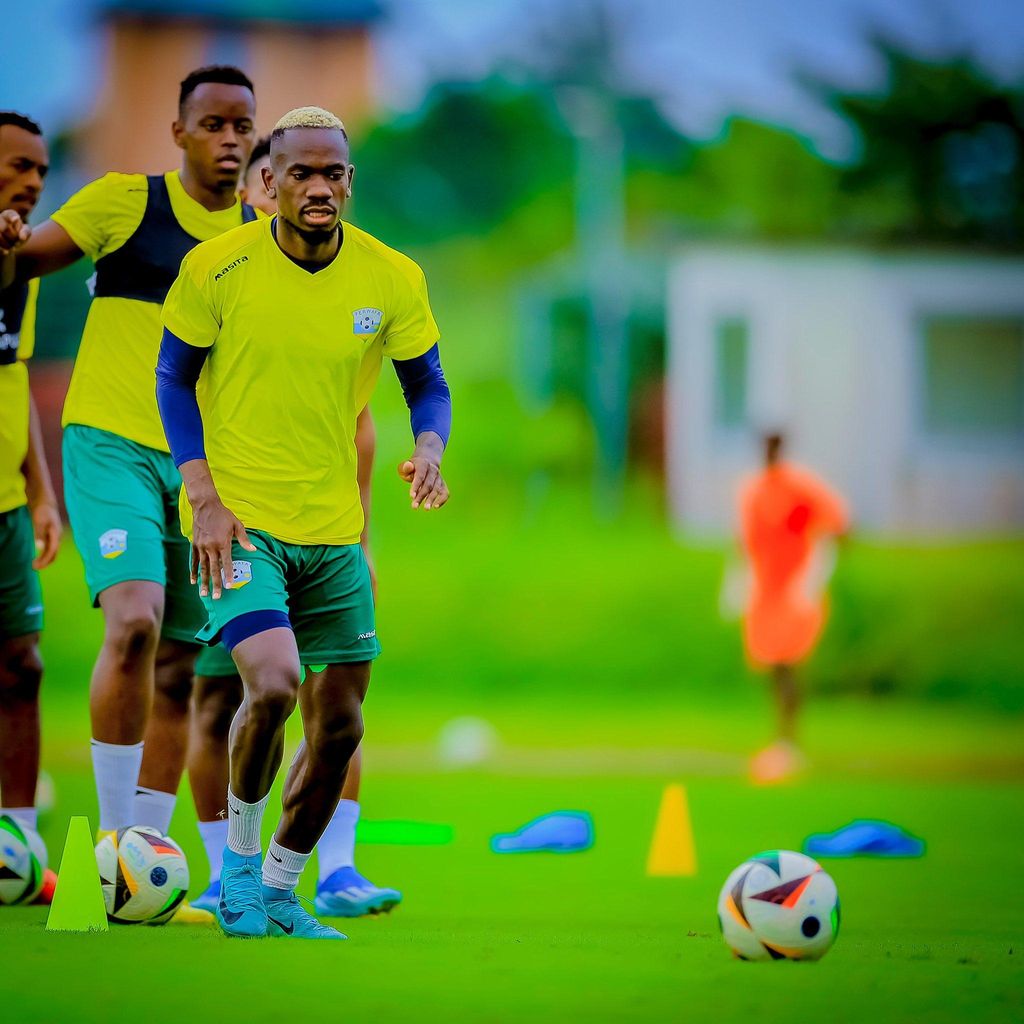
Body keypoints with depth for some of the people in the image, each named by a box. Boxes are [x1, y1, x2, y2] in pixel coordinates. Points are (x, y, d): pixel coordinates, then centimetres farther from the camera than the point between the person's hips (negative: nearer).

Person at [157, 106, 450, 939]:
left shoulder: (393, 279, -1)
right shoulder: (217, 267, -8)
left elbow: (428, 386, 9)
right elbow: (174, 379, 2)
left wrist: (427, 450, -14)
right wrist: (205, 497, -9)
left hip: (333, 529, 4)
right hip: (240, 519, -4)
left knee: (339, 727, 6)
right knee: (272, 684, -24)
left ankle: (278, 893, 26)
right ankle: (239, 858, 1)